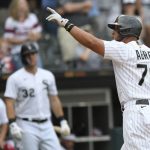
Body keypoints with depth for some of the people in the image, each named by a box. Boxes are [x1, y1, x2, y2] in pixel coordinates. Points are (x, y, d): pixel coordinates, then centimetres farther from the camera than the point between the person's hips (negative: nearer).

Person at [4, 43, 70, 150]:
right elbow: (10, 103, -9)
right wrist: (13, 124, -20)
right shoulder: (15, 78, -3)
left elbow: (54, 100, 17)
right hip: (26, 126, -4)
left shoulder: (48, 76, 12)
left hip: (46, 125, 4)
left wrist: (63, 121, 11)